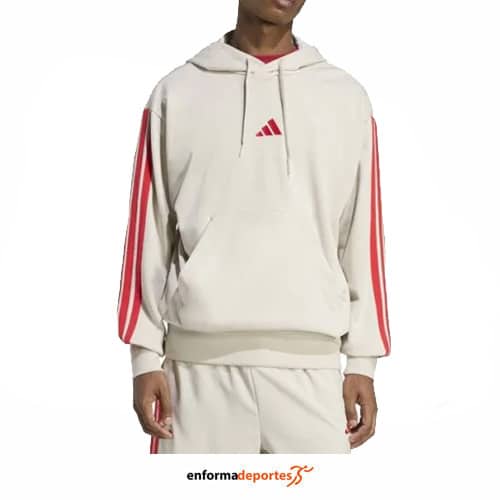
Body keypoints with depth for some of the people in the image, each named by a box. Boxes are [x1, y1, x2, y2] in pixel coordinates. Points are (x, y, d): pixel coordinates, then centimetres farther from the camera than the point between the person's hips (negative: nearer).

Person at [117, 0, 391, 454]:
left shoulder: (346, 97, 9)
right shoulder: (177, 93, 7)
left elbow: (362, 236, 8)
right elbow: (151, 230, 6)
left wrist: (363, 360, 5)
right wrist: (146, 354, 2)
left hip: (310, 361, 1)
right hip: (201, 358, 0)